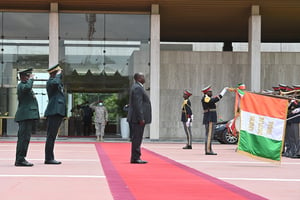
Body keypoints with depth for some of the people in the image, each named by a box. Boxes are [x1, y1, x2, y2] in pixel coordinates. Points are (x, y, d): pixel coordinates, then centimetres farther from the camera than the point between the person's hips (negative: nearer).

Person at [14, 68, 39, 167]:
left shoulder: (25, 85, 25)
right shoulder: (21, 85, -8)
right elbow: (27, 88, -30)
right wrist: (31, 79, -18)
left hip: (28, 116, 11)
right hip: (25, 116, -11)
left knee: (23, 138, 10)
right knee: (24, 137, -14)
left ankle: (19, 159, 13)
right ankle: (20, 159, -17)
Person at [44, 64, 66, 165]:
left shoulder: (55, 80, 19)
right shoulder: (50, 81, -9)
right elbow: (56, 83, -31)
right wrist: (58, 74, -14)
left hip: (57, 112, 10)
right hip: (54, 112, -10)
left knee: (52, 136, 10)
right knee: (51, 136, -10)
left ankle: (50, 158, 12)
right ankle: (48, 158, -10)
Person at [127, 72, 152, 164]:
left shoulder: (137, 87, 19)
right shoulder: (137, 88, -14)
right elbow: (137, 105, -21)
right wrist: (141, 118, -22)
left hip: (136, 118, 11)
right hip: (137, 118, -11)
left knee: (137, 139, 11)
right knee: (136, 139, -8)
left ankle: (136, 158, 15)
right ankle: (135, 158, -6)